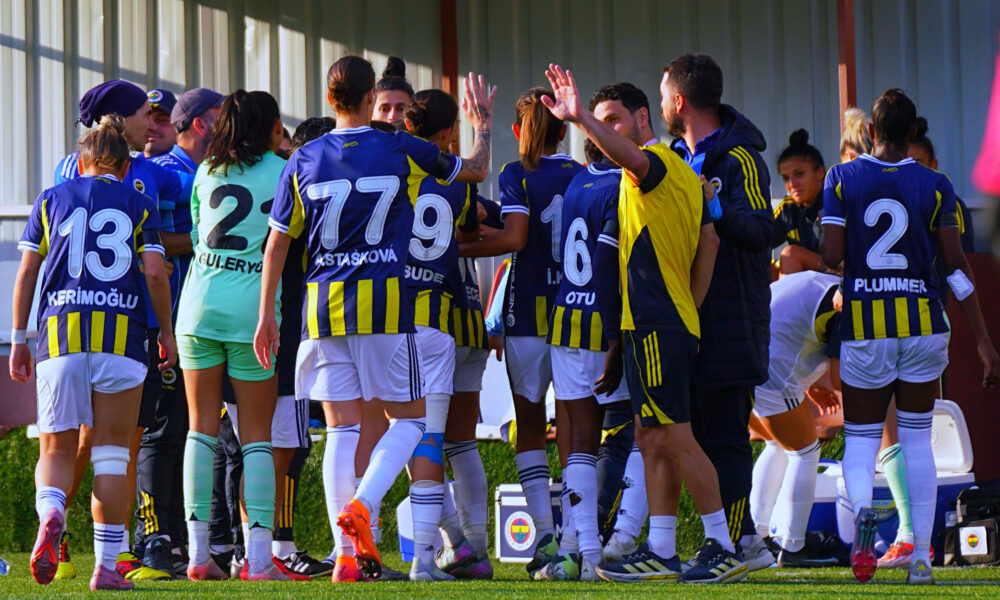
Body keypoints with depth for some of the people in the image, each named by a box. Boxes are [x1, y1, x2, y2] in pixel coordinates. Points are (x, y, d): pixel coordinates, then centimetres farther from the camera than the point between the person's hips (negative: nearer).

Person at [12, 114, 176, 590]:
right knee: (111, 451, 5)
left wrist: (18, 339, 14)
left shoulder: (51, 200, 13)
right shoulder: (139, 205, 10)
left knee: (57, 449, 7)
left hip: (60, 331, 1)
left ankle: (50, 512, -26)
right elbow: (155, 272, 1)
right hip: (122, 333, -1)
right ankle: (106, 565, 1)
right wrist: (168, 333, 12)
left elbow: (27, 271, 9)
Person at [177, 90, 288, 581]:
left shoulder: (206, 171, 12)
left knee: (202, 429, 7)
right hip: (253, 306, -3)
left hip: (199, 301, 3)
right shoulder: (281, 172, 0)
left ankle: (198, 551, 1)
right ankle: (259, 554, -4)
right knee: (256, 436, 2)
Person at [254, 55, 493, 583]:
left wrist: (266, 314, 15)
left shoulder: (303, 162, 4)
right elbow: (475, 170, 14)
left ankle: (346, 554, 0)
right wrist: (483, 124, 34)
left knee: (341, 428, 5)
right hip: (385, 301, -3)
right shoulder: (402, 152, -1)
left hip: (323, 303, 3)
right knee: (408, 419, 8)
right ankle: (362, 504, -16)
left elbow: (278, 242, 7)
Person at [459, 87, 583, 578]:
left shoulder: (517, 175, -4)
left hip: (529, 311, -3)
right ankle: (577, 533, 0)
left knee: (529, 425, 6)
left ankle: (545, 531, -6)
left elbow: (514, 237, -17)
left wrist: (459, 250, -9)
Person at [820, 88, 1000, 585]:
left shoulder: (842, 180, -1)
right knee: (917, 440, 11)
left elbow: (832, 255, -9)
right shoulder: (934, 186, 0)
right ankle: (921, 557, 7)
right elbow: (956, 264, -3)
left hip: (864, 326, -1)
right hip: (923, 324, 1)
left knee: (861, 436, 9)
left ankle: (861, 507, -24)